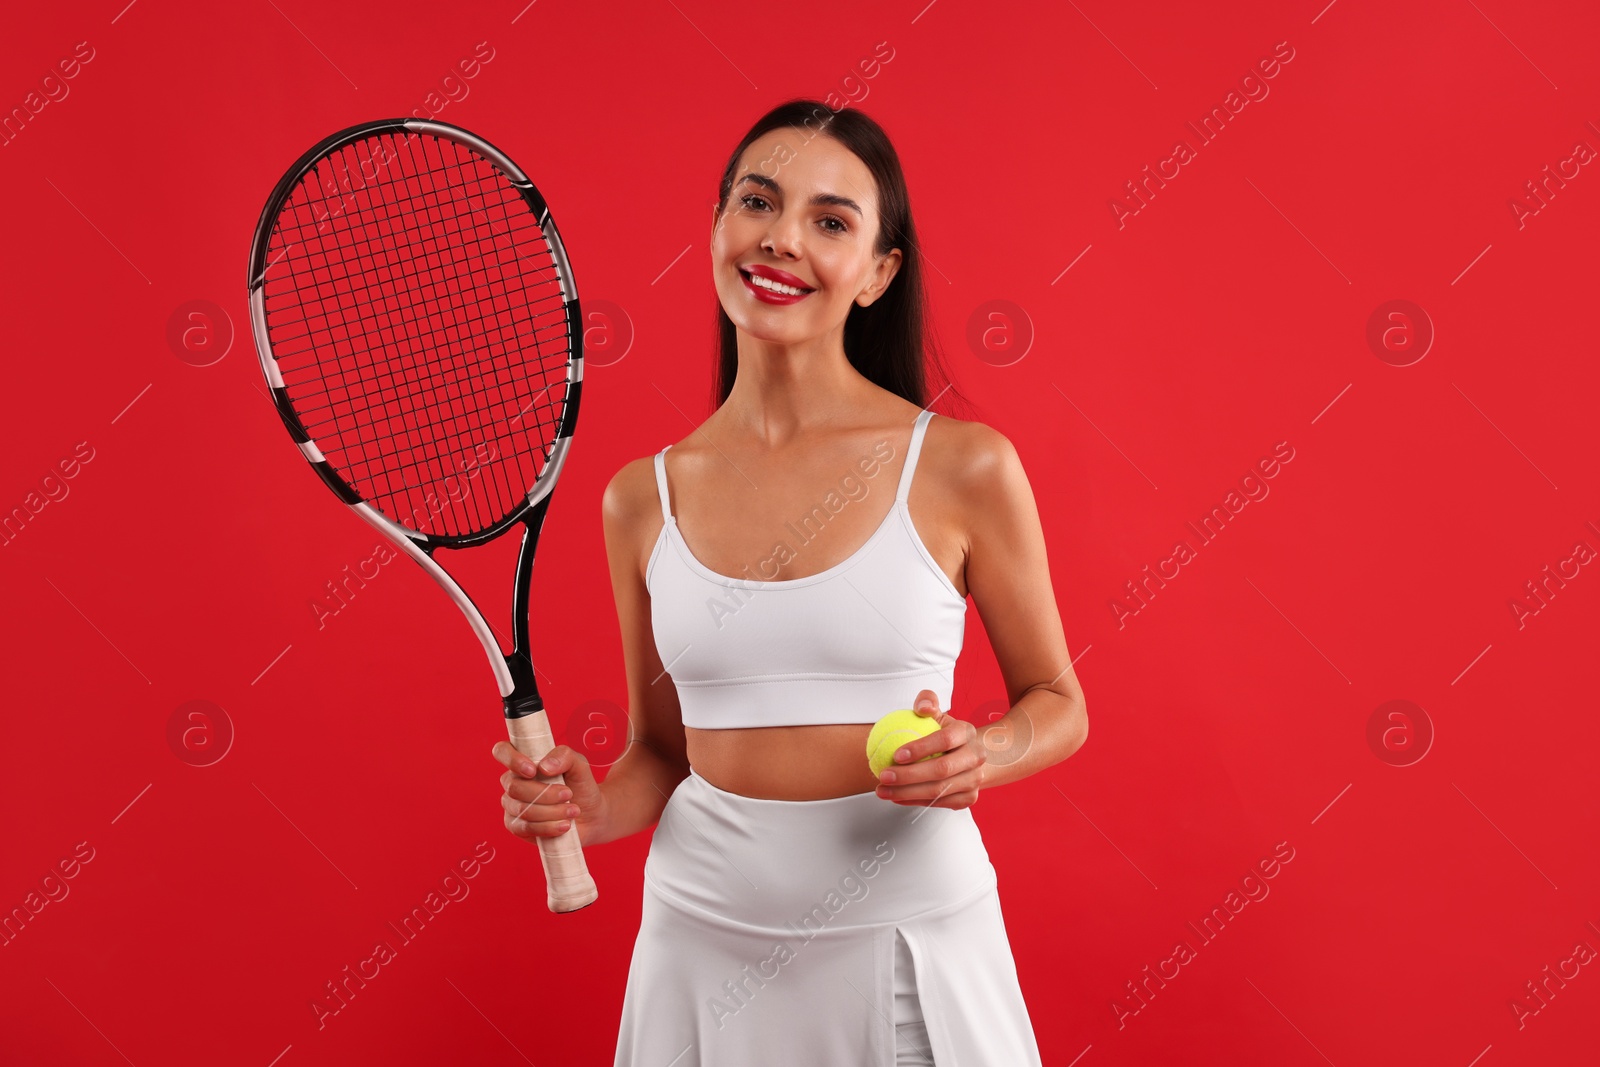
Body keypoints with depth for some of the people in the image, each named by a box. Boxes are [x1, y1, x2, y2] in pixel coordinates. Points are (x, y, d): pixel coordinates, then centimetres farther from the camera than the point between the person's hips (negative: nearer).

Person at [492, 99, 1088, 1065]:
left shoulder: (962, 467, -9)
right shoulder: (642, 500, 0)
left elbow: (1057, 702, 2)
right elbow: (660, 747, 10)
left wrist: (981, 756, -18)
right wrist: (593, 810, -10)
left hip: (910, 938, -2)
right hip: (703, 936, 3)